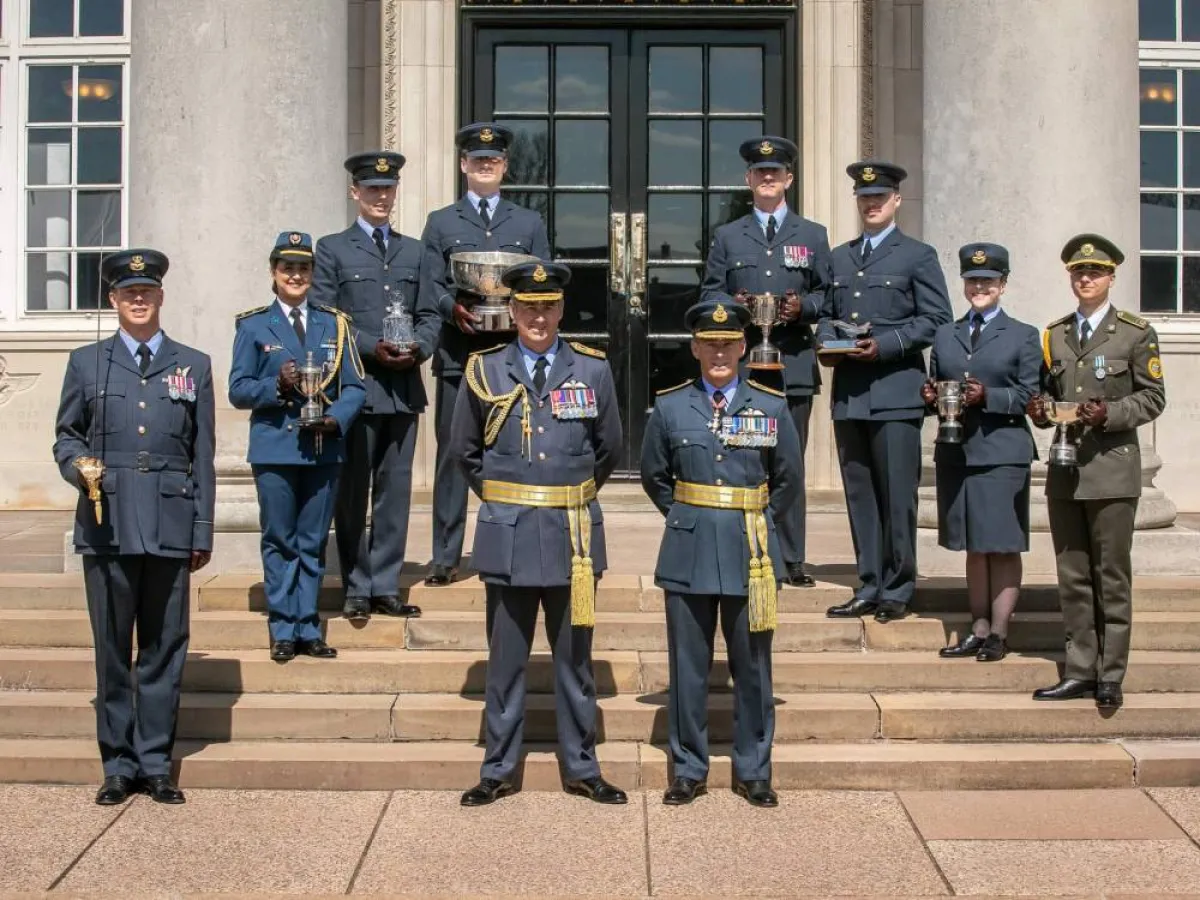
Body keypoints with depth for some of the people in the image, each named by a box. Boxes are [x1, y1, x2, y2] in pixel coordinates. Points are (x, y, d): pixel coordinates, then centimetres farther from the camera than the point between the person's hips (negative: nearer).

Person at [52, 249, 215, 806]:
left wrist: (203, 531, 5)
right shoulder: (86, 363, 11)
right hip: (107, 525, 0)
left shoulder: (193, 367, 11)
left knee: (165, 649, 4)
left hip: (170, 528, 0)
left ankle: (155, 764, 13)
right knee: (112, 650, 4)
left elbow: (203, 456, 9)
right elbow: (65, 437, 14)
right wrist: (78, 467, -10)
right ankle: (118, 766, 13)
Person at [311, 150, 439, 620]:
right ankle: (356, 589, 10)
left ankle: (385, 586, 14)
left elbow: (428, 315, 14)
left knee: (396, 488, 6)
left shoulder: (413, 251, 17)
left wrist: (418, 347, -7)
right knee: (353, 491, 2)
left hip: (404, 387, 4)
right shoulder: (332, 250, 5)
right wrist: (372, 348, -14)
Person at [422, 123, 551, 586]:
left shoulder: (529, 222, 16)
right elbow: (431, 285, 6)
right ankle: (445, 556, 4)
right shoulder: (441, 222, 13)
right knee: (452, 453, -1)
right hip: (458, 352, -1)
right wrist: (453, 308, -15)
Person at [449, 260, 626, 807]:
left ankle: (581, 768, 20)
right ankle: (498, 771, 18)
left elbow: (608, 449, 14)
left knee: (574, 658, 9)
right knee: (506, 660, 7)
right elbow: (464, 450, 13)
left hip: (573, 536, 0)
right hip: (509, 536, 0)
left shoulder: (593, 370, 2)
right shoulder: (484, 372, 2)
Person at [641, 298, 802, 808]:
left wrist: (757, 520, 9)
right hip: (689, 555, 0)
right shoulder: (670, 407, 2)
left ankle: (753, 772, 18)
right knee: (687, 667, 6)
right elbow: (654, 476, 14)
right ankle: (689, 771, 17)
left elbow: (789, 481, 11)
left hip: (751, 555, 0)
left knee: (752, 667, 6)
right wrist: (684, 516, 9)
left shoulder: (771, 407, 2)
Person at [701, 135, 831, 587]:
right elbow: (709, 295, 10)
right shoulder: (727, 237, 14)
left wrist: (802, 307, -9)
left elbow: (828, 295, 11)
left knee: (791, 464, 1)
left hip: (794, 363, 0)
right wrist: (735, 306, -10)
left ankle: (792, 560, 7)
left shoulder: (813, 235, 14)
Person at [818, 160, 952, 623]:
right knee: (859, 494, 7)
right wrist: (824, 343, 3)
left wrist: (884, 345, -13)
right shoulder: (839, 258, 20)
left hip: (895, 392, -5)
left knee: (897, 496, -4)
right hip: (848, 393, 5)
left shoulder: (918, 255, 4)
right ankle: (869, 588, 14)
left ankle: (896, 591, 4)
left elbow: (936, 319, -3)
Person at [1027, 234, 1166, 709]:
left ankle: (1111, 676, 8)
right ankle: (1080, 671, 16)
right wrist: (1041, 408, -2)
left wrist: (1109, 415, -18)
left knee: (1112, 577, 1)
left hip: (1112, 469, -5)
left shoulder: (1136, 333, 0)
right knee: (1072, 577, 8)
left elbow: (1153, 397, -2)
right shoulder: (1055, 334, 13)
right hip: (1064, 470, 5)